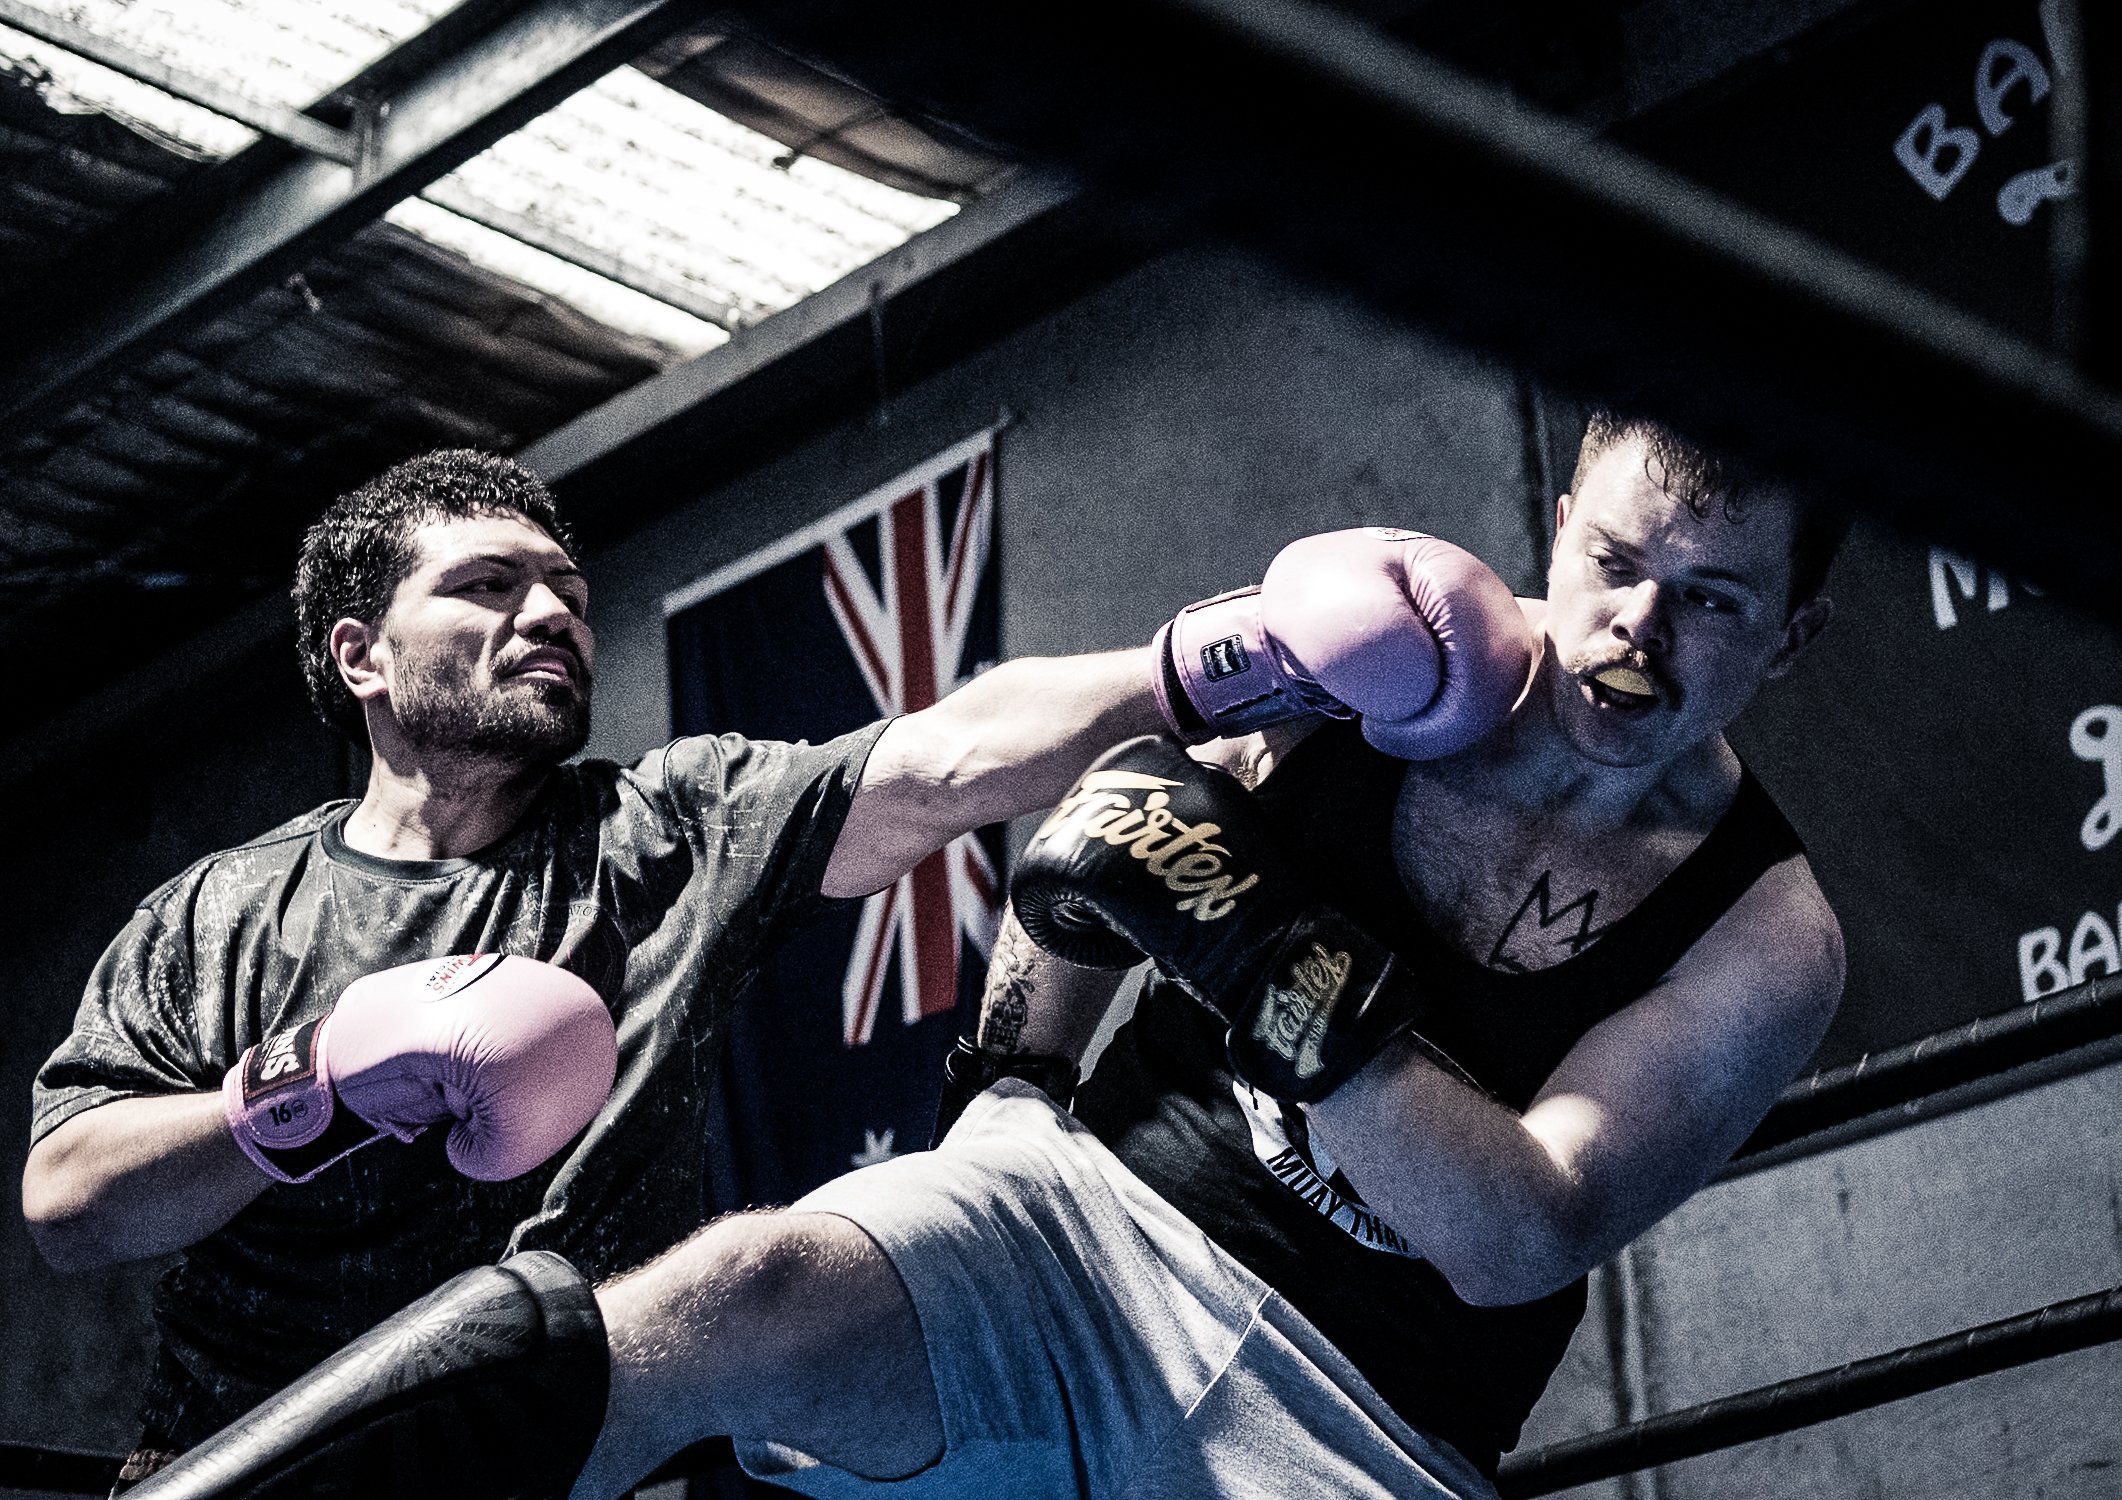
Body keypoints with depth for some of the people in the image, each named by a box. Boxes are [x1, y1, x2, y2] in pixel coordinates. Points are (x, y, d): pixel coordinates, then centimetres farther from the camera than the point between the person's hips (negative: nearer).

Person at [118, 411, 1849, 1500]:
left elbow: (1524, 1240, -14)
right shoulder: (1385, 634, 4)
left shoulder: (1765, 945, -2)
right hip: (1091, 1225, 1)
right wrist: (1015, 1068, 10)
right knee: (738, 1293, -30)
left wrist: (1260, 945, -23)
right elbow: (1116, 779, 22)